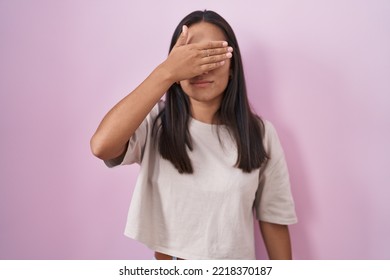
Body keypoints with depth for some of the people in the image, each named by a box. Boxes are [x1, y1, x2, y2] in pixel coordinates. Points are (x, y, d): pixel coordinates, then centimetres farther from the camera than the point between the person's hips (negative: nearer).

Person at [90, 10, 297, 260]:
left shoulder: (260, 133, -9)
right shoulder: (155, 123, -12)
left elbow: (274, 218, -4)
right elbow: (101, 146, -32)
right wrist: (166, 72, -31)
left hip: (237, 257, 1)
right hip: (169, 257, 0)